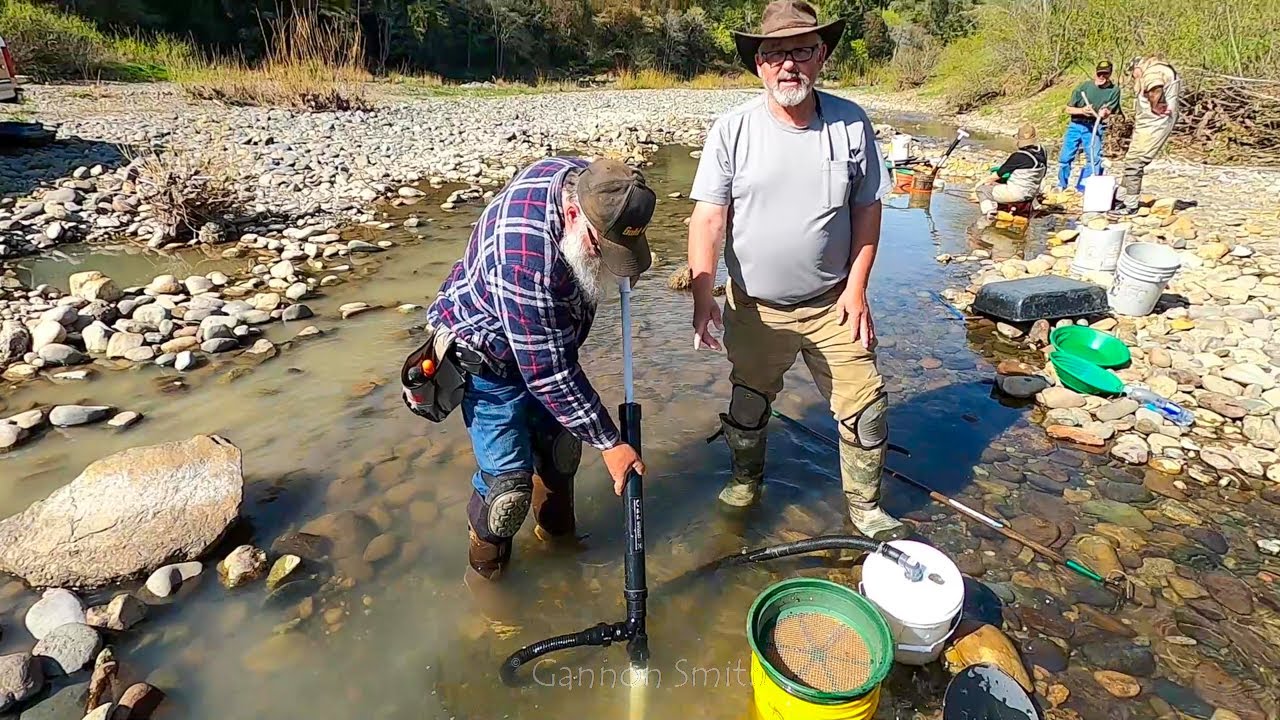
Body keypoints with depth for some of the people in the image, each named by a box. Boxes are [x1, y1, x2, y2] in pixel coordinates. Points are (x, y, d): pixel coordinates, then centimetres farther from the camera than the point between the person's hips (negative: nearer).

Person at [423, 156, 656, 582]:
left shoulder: (589, 181, -17)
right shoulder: (526, 259, -42)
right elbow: (549, 375, -33)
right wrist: (610, 444, -26)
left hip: (544, 339, 8)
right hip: (491, 355, -7)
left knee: (561, 447, 15)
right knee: (508, 477, -8)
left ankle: (557, 535, 40)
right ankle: (486, 571, 21)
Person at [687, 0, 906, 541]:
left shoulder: (851, 125, -5)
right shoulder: (731, 130, -10)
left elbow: (867, 210, 1)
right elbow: (708, 218, -13)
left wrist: (856, 287, -5)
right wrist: (702, 297, -21)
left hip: (833, 305, 1)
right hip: (755, 307, 0)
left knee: (865, 408, 4)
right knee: (748, 405, 17)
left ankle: (864, 507, 27)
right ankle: (746, 479, 44)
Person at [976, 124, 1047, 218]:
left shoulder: (1019, 156, -22)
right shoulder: (1041, 152, -1)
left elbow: (998, 174, -13)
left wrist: (983, 181, 4)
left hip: (1018, 194, -8)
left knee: (982, 189, 3)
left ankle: (989, 210, -16)